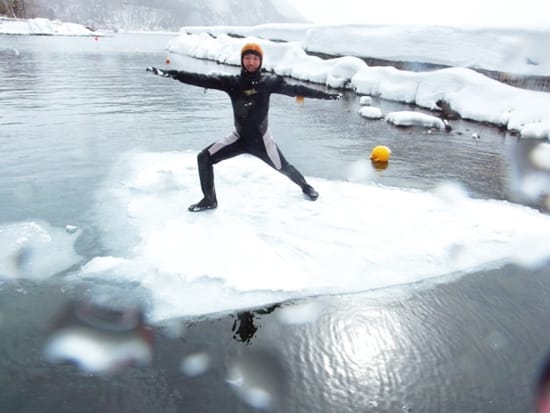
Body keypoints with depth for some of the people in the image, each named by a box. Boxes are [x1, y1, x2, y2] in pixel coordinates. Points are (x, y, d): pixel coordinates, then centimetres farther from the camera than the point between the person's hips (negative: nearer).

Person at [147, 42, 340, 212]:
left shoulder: (269, 81, -12)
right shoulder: (232, 82, -10)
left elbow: (294, 89, -12)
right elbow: (202, 79, -15)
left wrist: (325, 94, -14)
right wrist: (170, 73, -21)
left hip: (261, 138, -2)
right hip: (239, 137, 2)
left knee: (283, 167, 6)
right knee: (204, 158, -7)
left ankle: (304, 186, 40)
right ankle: (209, 199, 9)